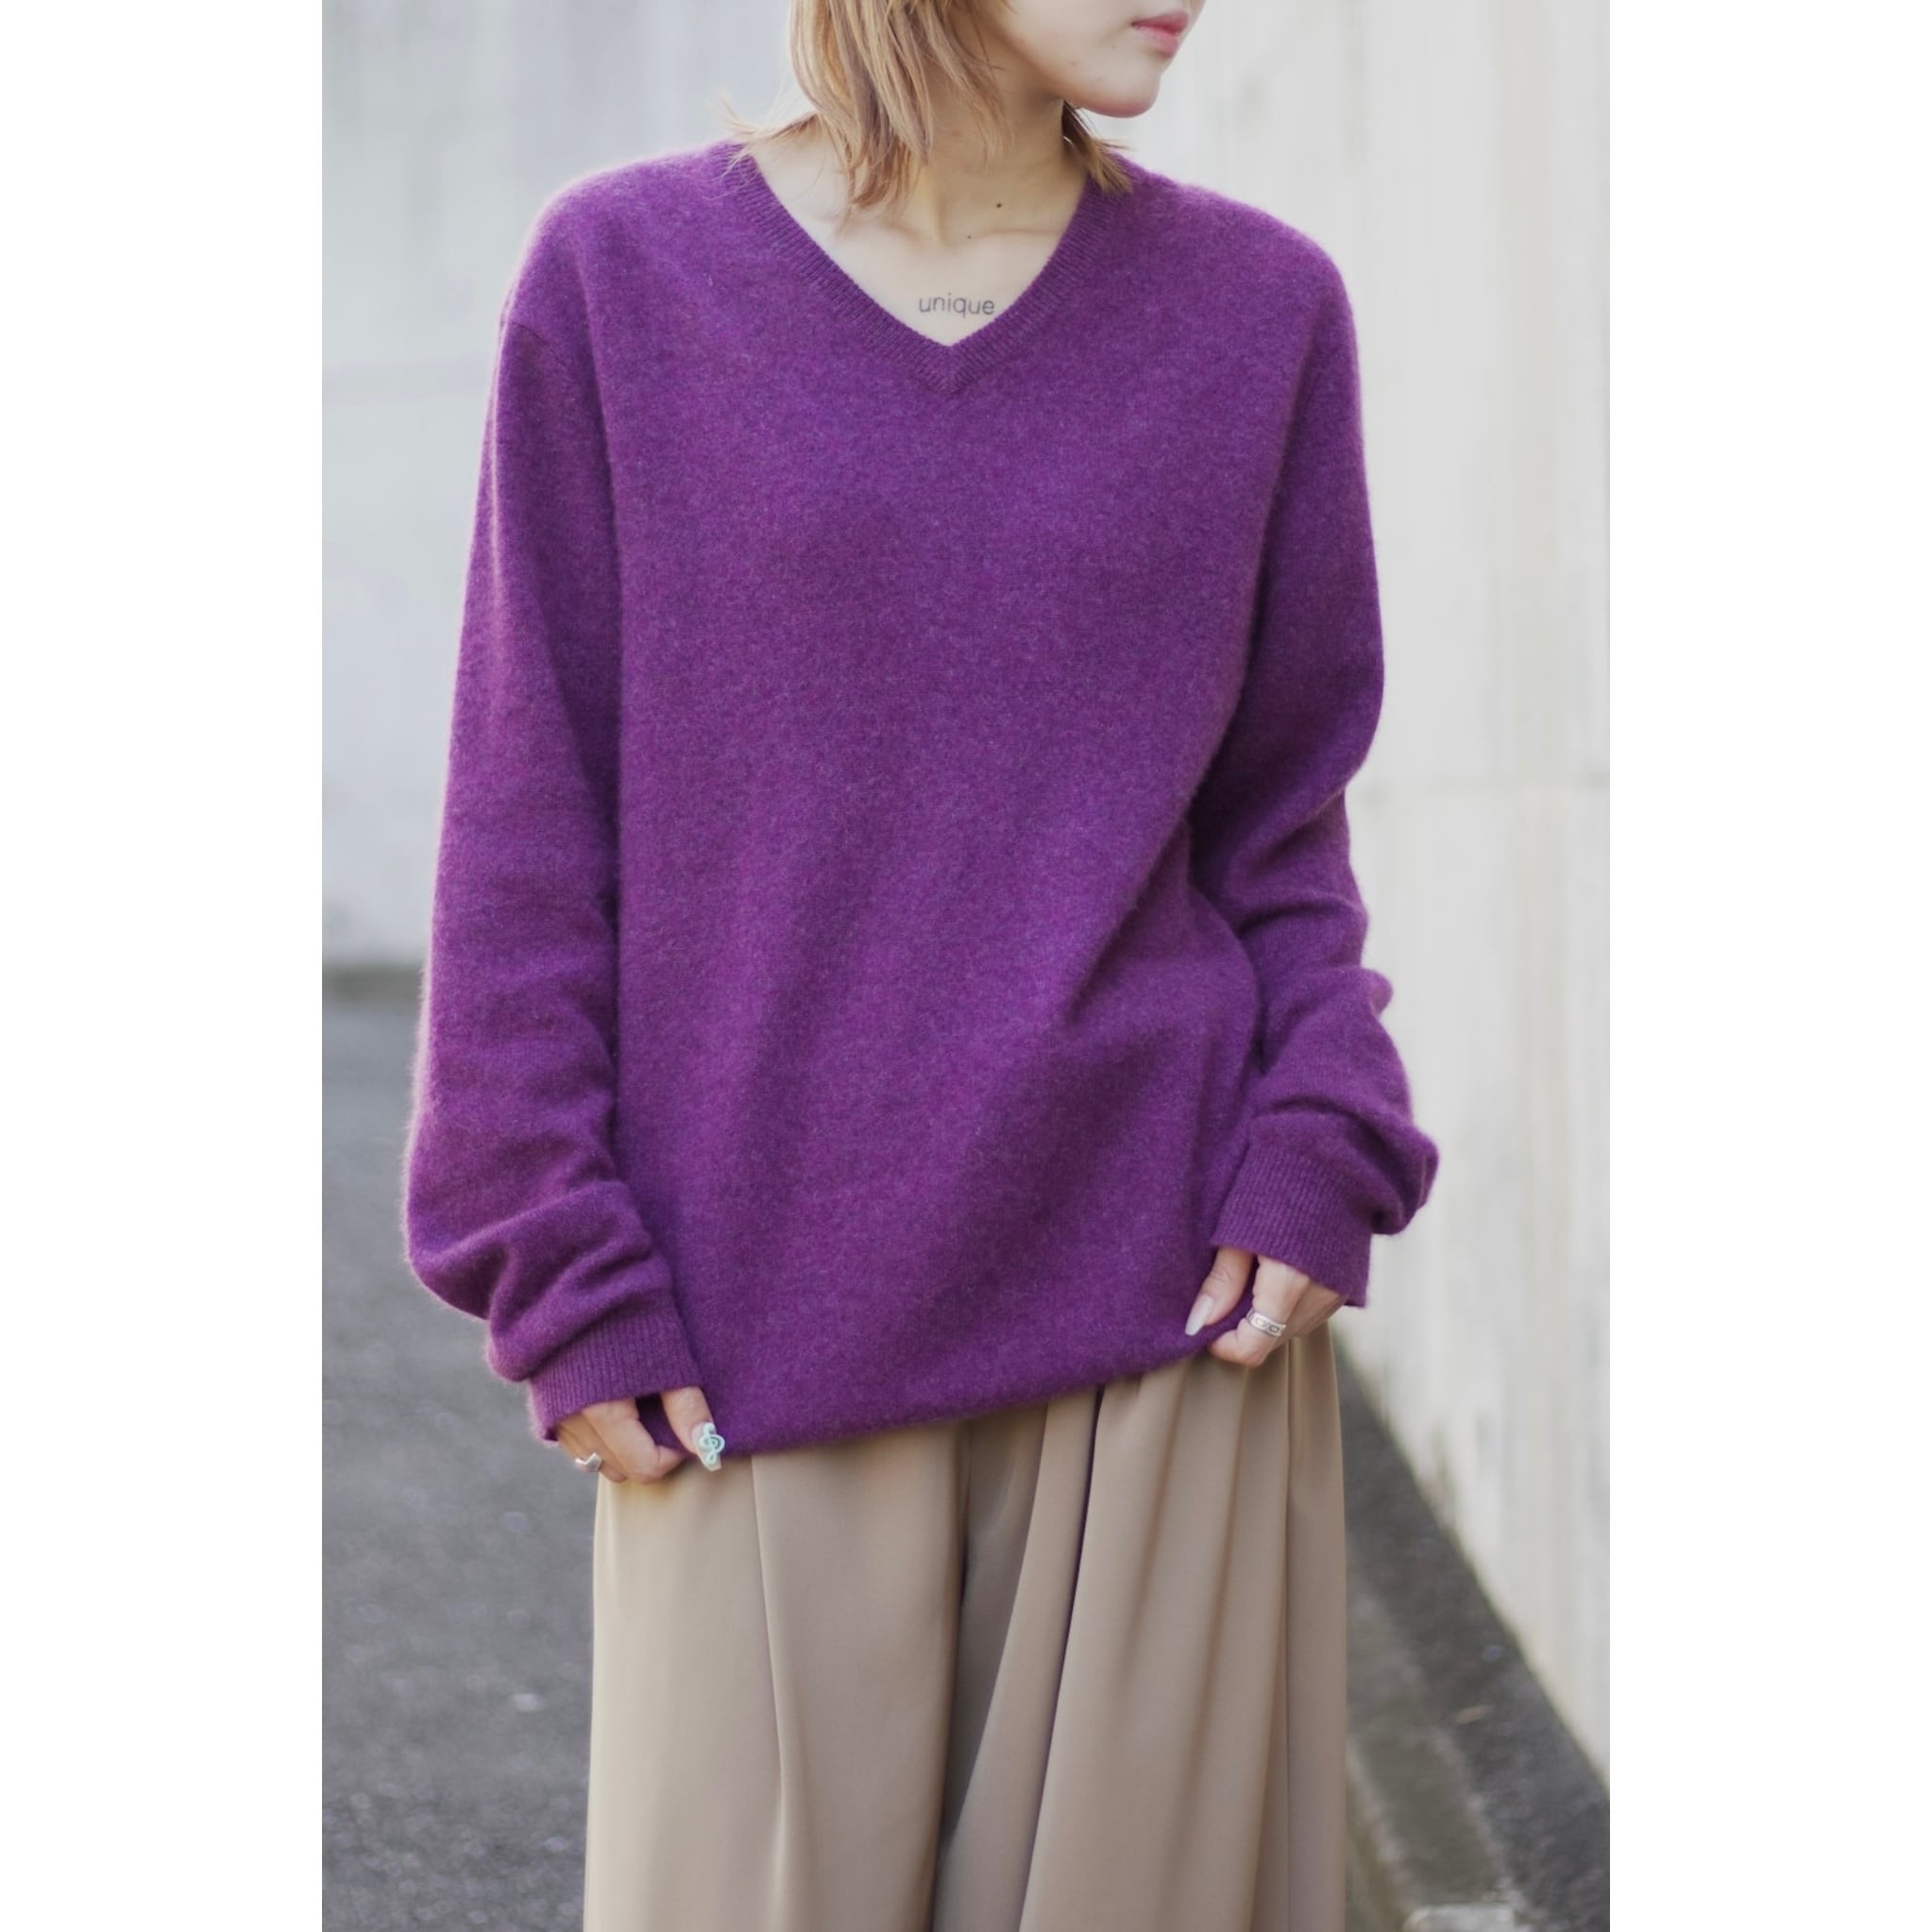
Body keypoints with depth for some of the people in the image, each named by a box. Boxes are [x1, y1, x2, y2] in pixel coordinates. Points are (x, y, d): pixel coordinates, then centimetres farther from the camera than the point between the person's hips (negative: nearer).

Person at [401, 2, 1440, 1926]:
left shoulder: (1259, 307, 4)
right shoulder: (624, 279, 0)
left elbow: (1282, 813, 10)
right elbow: (531, 816, 1)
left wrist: (1320, 1153, -5)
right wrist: (563, 1272, -2)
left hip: (1168, 1326, 2)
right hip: (766, 1331, -1)